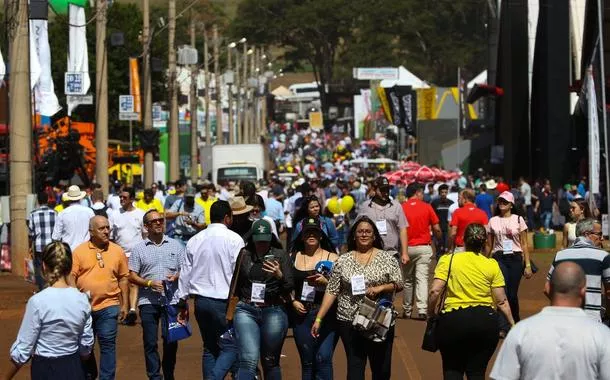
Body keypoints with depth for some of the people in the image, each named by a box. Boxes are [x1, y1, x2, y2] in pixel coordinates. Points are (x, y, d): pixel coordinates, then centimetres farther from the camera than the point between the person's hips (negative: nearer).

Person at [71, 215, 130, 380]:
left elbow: (123, 278, 7)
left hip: (108, 306, -1)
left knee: (108, 344, -3)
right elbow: (71, 277, -1)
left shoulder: (118, 251, 3)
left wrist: (125, 305, 4)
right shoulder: (79, 251, 0)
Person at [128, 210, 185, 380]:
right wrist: (149, 283, -12)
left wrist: (176, 277, -9)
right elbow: (132, 276, 4)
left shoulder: (175, 245, 10)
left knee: (171, 341, 3)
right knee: (150, 342, 0)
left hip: (171, 300, 1)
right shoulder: (139, 248, 6)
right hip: (148, 301, -1)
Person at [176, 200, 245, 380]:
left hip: (201, 301, 6)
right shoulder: (233, 239, -8)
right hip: (224, 302, -6)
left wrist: (183, 301, 18)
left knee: (209, 348, 15)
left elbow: (185, 272, 11)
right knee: (230, 347, -2)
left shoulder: (195, 240, 8)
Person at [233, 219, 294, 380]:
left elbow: (289, 287, -1)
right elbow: (235, 285, 20)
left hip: (273, 312, 0)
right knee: (248, 360, -15)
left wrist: (279, 276, -20)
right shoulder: (244, 256, 8)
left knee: (270, 363, 8)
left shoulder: (281, 256, 5)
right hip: (246, 311, 0)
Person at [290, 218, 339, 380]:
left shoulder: (332, 258, 2)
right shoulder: (293, 257, 10)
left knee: (323, 358, -16)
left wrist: (325, 282, -19)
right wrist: (293, 301, -3)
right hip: (302, 314, 3)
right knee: (307, 362, 7)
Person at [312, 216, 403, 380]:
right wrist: (319, 318, -2)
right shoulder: (343, 260, 5)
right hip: (350, 322, 0)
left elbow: (398, 284, 0)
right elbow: (331, 291, 4)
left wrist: (380, 288, -19)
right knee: (355, 366, -1)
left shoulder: (387, 258, 3)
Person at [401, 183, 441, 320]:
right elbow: (436, 229, 0)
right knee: (422, 279, -4)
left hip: (407, 248, 1)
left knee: (408, 280, 13)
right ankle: (422, 310, -16)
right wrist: (439, 239, 21)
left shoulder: (402, 208, -2)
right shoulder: (427, 207, -3)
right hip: (423, 247, -1)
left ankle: (407, 310, 17)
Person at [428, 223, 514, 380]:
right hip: (485, 321, 1)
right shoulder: (492, 265, 2)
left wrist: (431, 314, 5)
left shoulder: (448, 260, -1)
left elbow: (435, 291, -10)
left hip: (453, 320, -1)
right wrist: (512, 324, 12)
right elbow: (502, 301, 1)